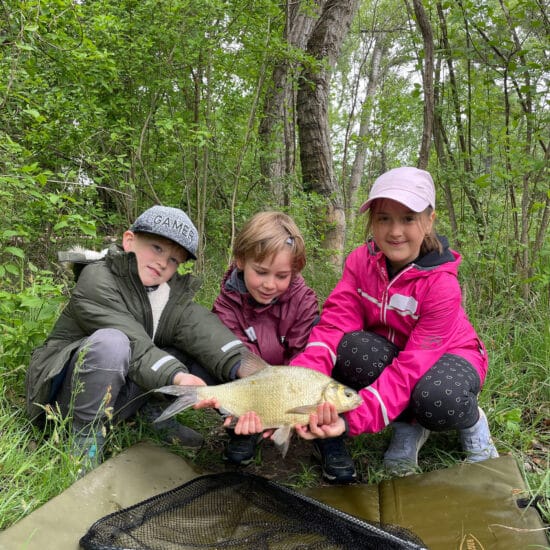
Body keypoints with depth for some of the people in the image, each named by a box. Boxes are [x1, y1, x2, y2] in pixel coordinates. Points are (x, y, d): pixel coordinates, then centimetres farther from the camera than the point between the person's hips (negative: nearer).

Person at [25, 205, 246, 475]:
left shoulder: (175, 293, 0)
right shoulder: (97, 279, -18)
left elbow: (203, 329, -19)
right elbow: (134, 344, -29)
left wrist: (242, 368, -38)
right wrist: (176, 377, -46)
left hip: (124, 394, 5)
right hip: (69, 389, -5)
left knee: (207, 352, -10)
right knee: (110, 341, -38)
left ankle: (152, 410, 4)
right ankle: (86, 439, -18)